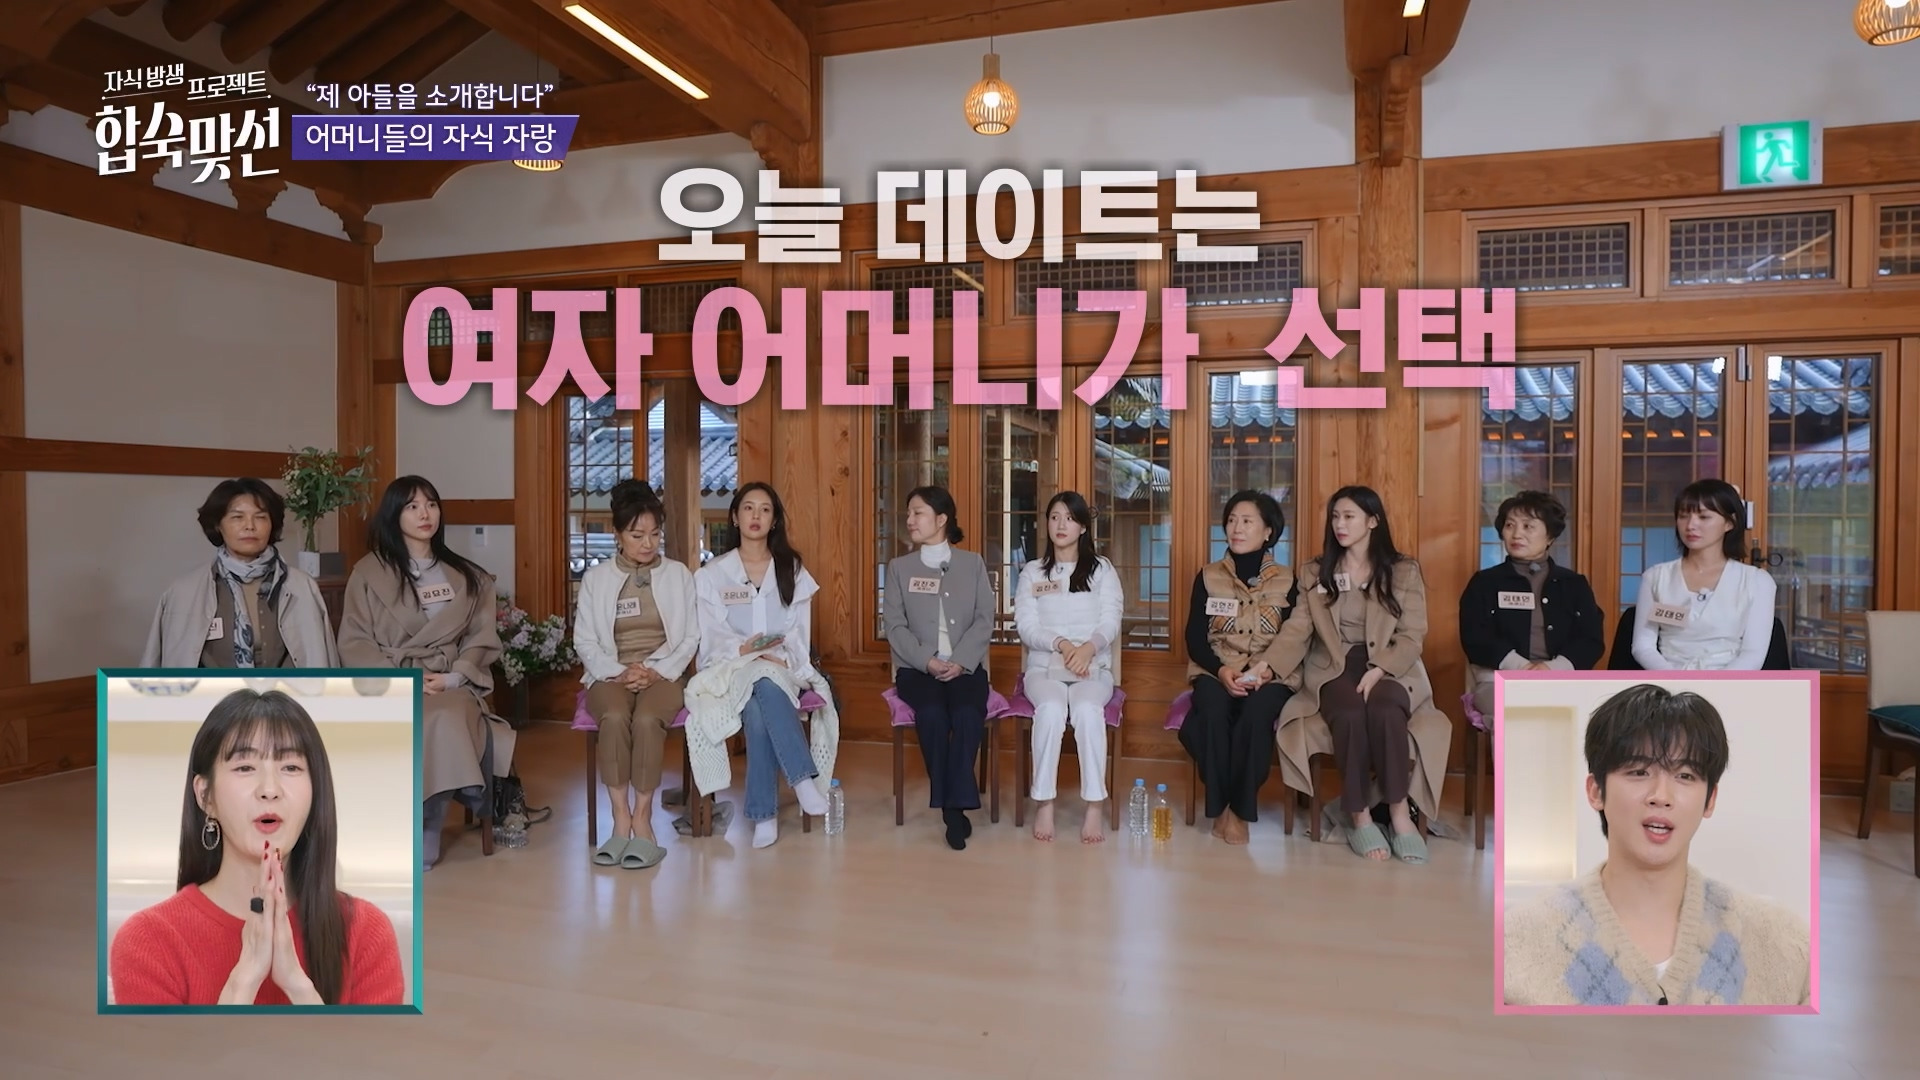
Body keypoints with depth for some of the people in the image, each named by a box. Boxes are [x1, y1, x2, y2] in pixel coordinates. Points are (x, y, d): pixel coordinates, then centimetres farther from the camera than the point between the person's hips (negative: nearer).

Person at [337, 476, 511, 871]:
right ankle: (423, 834, -17)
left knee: (447, 720, -34)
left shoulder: (468, 576, 14)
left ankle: (421, 835, -17)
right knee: (426, 725, -35)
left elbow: (483, 639, 9)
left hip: (453, 684, 1)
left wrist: (452, 678, -9)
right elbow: (354, 643, 3)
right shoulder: (368, 573, 8)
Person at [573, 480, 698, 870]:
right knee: (614, 718, -34)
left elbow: (692, 636, 5)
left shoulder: (679, 574, 9)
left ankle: (642, 817, -22)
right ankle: (621, 820, -24)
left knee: (647, 719, -34)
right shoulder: (596, 578, 10)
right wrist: (617, 672, -11)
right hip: (612, 675, 1)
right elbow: (584, 640, 5)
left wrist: (658, 671, -10)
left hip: (664, 673, 0)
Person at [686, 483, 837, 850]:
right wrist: (745, 650, -21)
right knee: (763, 684, -37)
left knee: (758, 708, -35)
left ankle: (764, 813, -33)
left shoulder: (793, 571, 12)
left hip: (782, 670, 1)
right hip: (730, 668, -1)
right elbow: (713, 639, -1)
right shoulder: (713, 574, 9)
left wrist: (783, 659, -16)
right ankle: (803, 778, -39)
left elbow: (800, 634, 5)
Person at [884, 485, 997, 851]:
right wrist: (928, 661, -14)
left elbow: (984, 620, 2)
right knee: (932, 714, -30)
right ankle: (951, 806, -19)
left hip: (966, 665, 0)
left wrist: (960, 661, -14)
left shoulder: (973, 563, 10)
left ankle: (956, 803, -21)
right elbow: (894, 626, 2)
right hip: (917, 667, 0)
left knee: (968, 714, -31)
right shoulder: (899, 568, 11)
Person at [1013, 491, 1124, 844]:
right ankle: (1044, 804, -24)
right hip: (1044, 667, 0)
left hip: (1093, 668, 0)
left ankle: (1094, 808, -28)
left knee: (1087, 709, -34)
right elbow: (1026, 627, 0)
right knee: (1051, 708, -33)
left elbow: (1110, 623, -1)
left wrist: (1087, 648, -22)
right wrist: (1061, 644, -18)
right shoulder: (1032, 572, 11)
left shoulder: (1102, 570, 9)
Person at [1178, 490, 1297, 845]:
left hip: (1269, 676, 0)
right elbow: (1195, 637, 1)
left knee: (1256, 713, -35)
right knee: (1213, 709, -34)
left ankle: (1240, 809, -20)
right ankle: (1221, 808, -21)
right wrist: (1221, 671, -18)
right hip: (1215, 672, 1)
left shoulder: (1286, 581, 6)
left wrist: (1267, 671, -18)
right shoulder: (1208, 577, 7)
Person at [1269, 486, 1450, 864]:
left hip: (1388, 670, -1)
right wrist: (1267, 667, -14)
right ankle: (1359, 818, -22)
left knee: (1384, 710, -35)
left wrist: (1378, 670, -18)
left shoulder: (1404, 571, 7)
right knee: (1350, 713, -33)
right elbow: (1296, 631, 2)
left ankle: (1400, 813, -22)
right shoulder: (1316, 572, 11)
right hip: (1333, 669, 1)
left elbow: (1412, 636, -1)